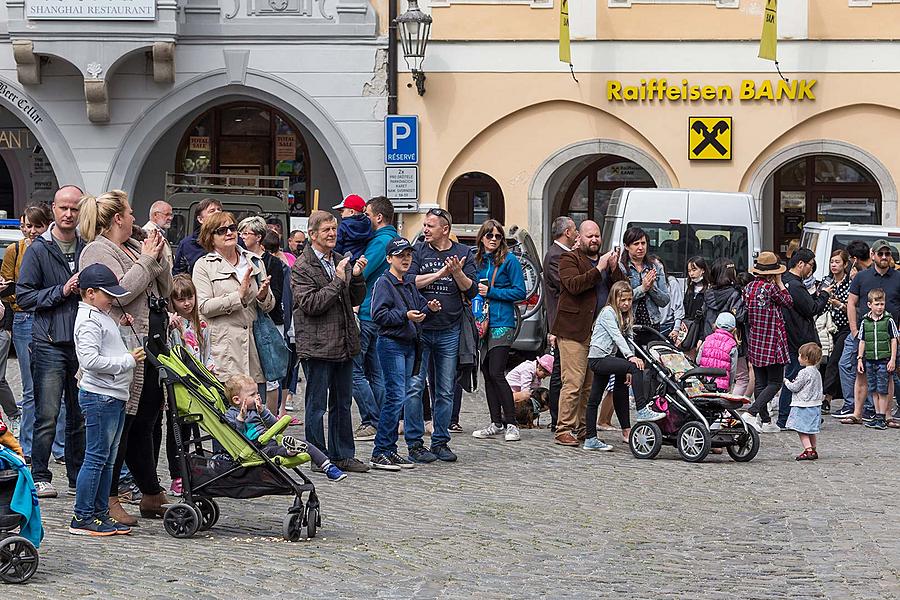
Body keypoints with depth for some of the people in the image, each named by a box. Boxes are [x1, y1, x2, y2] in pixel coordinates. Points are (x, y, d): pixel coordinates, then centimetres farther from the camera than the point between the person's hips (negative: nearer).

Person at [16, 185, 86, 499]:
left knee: (81, 415, 10)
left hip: (82, 343, 4)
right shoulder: (38, 250, -3)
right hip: (50, 342, -4)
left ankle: (77, 475, 19)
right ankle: (40, 476, 5)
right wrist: (62, 291, -14)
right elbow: (24, 296, -6)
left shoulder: (88, 249, 9)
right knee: (47, 417, -4)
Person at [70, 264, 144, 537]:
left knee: (108, 459, 13)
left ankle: (101, 514, 17)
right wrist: (128, 360, -18)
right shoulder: (89, 321, -14)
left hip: (115, 395, 10)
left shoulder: (102, 317, 17)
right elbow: (90, 360, -24)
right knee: (96, 458, -8)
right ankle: (82, 518, -4)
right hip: (99, 396, -10)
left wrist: (118, 325, 14)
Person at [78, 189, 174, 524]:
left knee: (146, 421, 14)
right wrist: (146, 260, -12)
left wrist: (160, 258, 7)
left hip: (152, 346, 9)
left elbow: (165, 291, 21)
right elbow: (120, 293, -21)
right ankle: (108, 499, -3)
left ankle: (152, 495, 21)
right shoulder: (98, 251, -7)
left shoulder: (134, 247, 19)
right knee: (121, 422, -7)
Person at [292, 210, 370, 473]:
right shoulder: (302, 267, -8)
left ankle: (343, 455, 21)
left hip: (343, 344, 7)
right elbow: (310, 304, -18)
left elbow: (356, 300, 15)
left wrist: (357, 277, -3)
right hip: (317, 346, -7)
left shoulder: (341, 261, 13)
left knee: (342, 403, 13)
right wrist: (337, 280, -18)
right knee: (317, 405, 1)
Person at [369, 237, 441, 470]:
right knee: (396, 396, -13)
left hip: (409, 344, 9)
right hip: (391, 343, -9)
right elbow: (378, 315, -16)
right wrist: (405, 315, -23)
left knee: (401, 397, 9)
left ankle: (389, 450, 14)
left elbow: (419, 311, 21)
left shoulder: (410, 283, 16)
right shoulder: (384, 283, -8)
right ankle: (380, 453, -10)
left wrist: (429, 308, 0)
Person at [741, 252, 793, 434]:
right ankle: (751, 412, -18)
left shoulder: (748, 287, 4)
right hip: (772, 340, -7)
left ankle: (765, 420, 14)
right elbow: (788, 301, -1)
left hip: (754, 341, 7)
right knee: (774, 382, -2)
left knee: (760, 382, 11)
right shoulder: (771, 287, -15)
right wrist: (779, 281, 3)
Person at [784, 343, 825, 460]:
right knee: (811, 430, 17)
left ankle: (808, 450, -17)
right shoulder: (816, 372, 10)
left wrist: (787, 382, 6)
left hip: (803, 405, -9)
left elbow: (795, 387, -15)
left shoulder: (804, 373, -18)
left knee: (801, 429, -7)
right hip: (815, 405, 9)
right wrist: (796, 382, 20)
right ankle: (813, 450, 21)